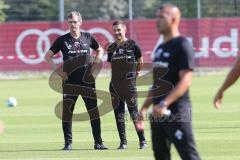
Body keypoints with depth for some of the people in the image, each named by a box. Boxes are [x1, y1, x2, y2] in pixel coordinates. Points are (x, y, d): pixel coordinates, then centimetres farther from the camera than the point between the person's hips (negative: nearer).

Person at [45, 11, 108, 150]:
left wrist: (95, 64, 7)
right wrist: (58, 70, -3)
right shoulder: (62, 40, 2)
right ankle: (68, 143, 8)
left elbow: (100, 50, 23)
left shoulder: (88, 37, 6)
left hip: (87, 80, 1)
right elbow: (48, 56, 7)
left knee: (94, 110, -1)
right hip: (70, 81, -1)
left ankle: (98, 142, 4)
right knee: (67, 111, -1)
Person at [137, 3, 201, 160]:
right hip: (158, 111, 9)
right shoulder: (160, 48, 18)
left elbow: (185, 81, -18)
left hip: (176, 110, -9)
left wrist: (164, 104, -25)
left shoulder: (182, 45, -9)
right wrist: (144, 108, 18)